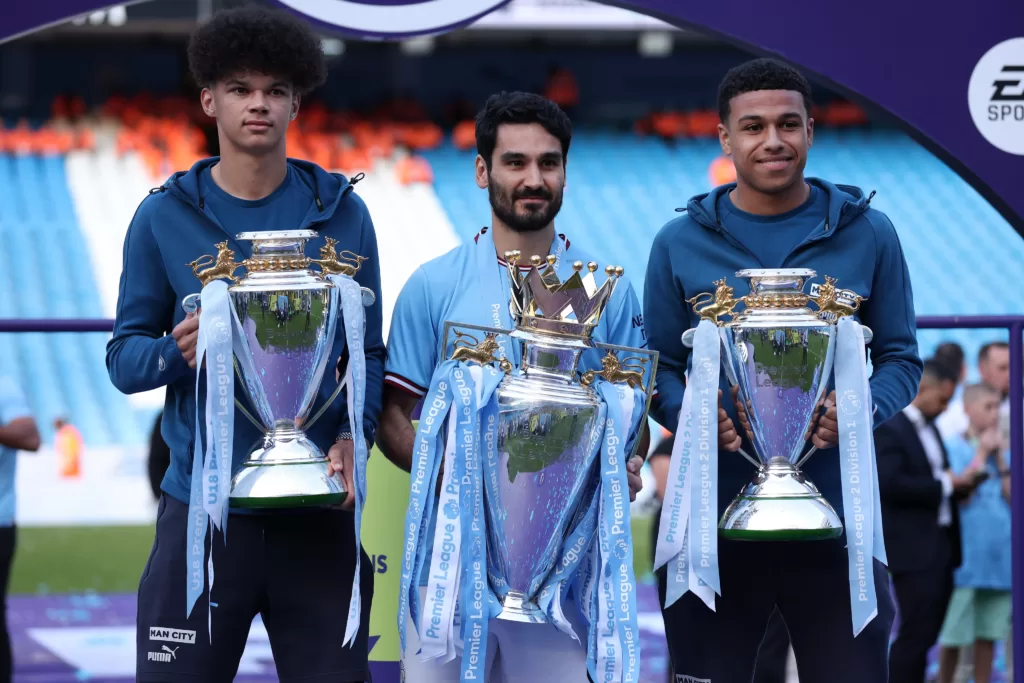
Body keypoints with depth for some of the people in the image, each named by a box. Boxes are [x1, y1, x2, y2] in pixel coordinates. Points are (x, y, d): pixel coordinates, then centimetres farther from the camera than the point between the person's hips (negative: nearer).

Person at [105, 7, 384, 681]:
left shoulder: (342, 214, 6)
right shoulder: (165, 217, 5)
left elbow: (368, 352, 8)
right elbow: (124, 357, 6)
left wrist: (353, 437, -11)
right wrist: (175, 352, -17)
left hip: (317, 517, 1)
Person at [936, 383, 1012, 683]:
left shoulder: (1003, 451, 12)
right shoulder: (953, 449, -3)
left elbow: (1012, 498, 4)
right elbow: (959, 494, -14)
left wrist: (1000, 458, -2)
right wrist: (981, 455, -8)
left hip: (999, 555, 5)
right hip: (965, 554, -5)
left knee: (988, 633, 6)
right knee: (953, 635, -2)